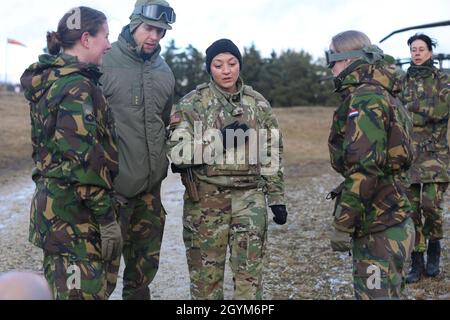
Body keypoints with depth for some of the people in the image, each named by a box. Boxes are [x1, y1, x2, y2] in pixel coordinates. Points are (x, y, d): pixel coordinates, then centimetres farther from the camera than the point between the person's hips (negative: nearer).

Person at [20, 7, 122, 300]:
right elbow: (84, 158, -22)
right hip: (75, 212, -10)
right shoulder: (77, 86, -17)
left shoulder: (48, 79, 13)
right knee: (85, 291, -4)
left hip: (52, 198, 10)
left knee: (60, 287, 19)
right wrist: (107, 217, -18)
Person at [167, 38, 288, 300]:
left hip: (249, 197, 1)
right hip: (205, 199, -1)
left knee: (251, 271, -2)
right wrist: (218, 140, -20)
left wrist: (277, 197, 7)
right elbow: (176, 152, -10)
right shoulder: (191, 104, -1)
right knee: (206, 273, 7)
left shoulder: (258, 103, 7)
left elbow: (272, 154, 11)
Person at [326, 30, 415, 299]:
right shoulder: (384, 95, 16)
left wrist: (342, 225, -19)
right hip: (387, 221, 10)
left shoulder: (365, 98, -16)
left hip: (379, 231, -10)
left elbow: (364, 168, -25)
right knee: (368, 291, 19)